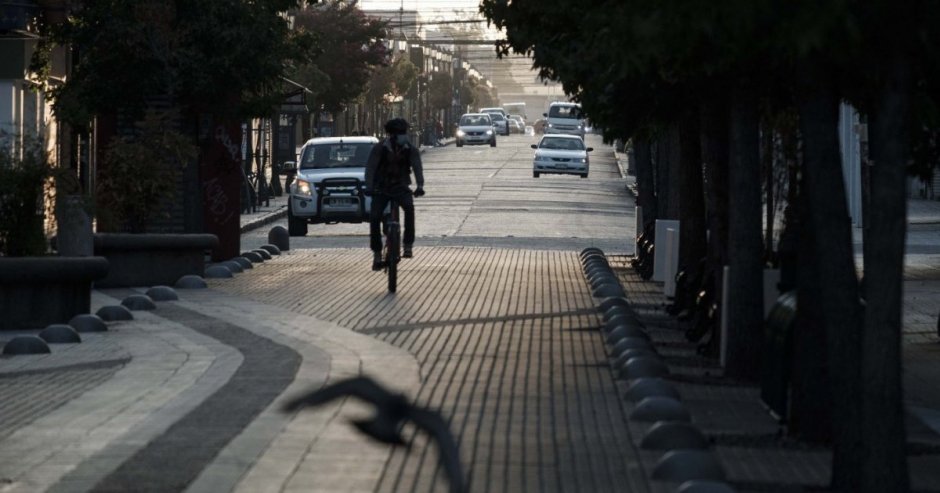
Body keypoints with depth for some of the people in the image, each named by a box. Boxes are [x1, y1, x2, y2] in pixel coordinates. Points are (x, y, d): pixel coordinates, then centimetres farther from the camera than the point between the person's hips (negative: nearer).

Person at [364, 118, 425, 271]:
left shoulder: (411, 150, -5)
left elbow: (417, 167, -15)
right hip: (381, 188, 0)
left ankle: (408, 244, -23)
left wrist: (420, 186, -32)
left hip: (401, 187, 0)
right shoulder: (380, 149, -9)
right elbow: (370, 168, -14)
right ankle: (377, 253, -1)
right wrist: (369, 187, -29)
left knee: (409, 206, -31)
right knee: (374, 217, -16)